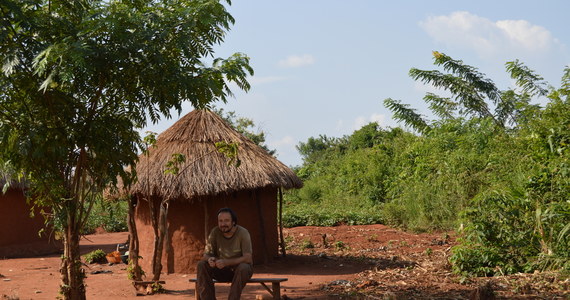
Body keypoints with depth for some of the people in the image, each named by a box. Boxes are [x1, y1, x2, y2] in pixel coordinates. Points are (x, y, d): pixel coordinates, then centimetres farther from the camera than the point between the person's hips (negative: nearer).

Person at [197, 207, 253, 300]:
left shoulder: (243, 233, -17)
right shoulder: (215, 232, -7)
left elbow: (247, 258, -24)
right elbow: (206, 255, -4)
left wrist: (226, 262, -38)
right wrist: (210, 259, -30)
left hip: (242, 270, -3)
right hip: (223, 271, 3)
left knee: (243, 267, -37)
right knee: (201, 265, -20)